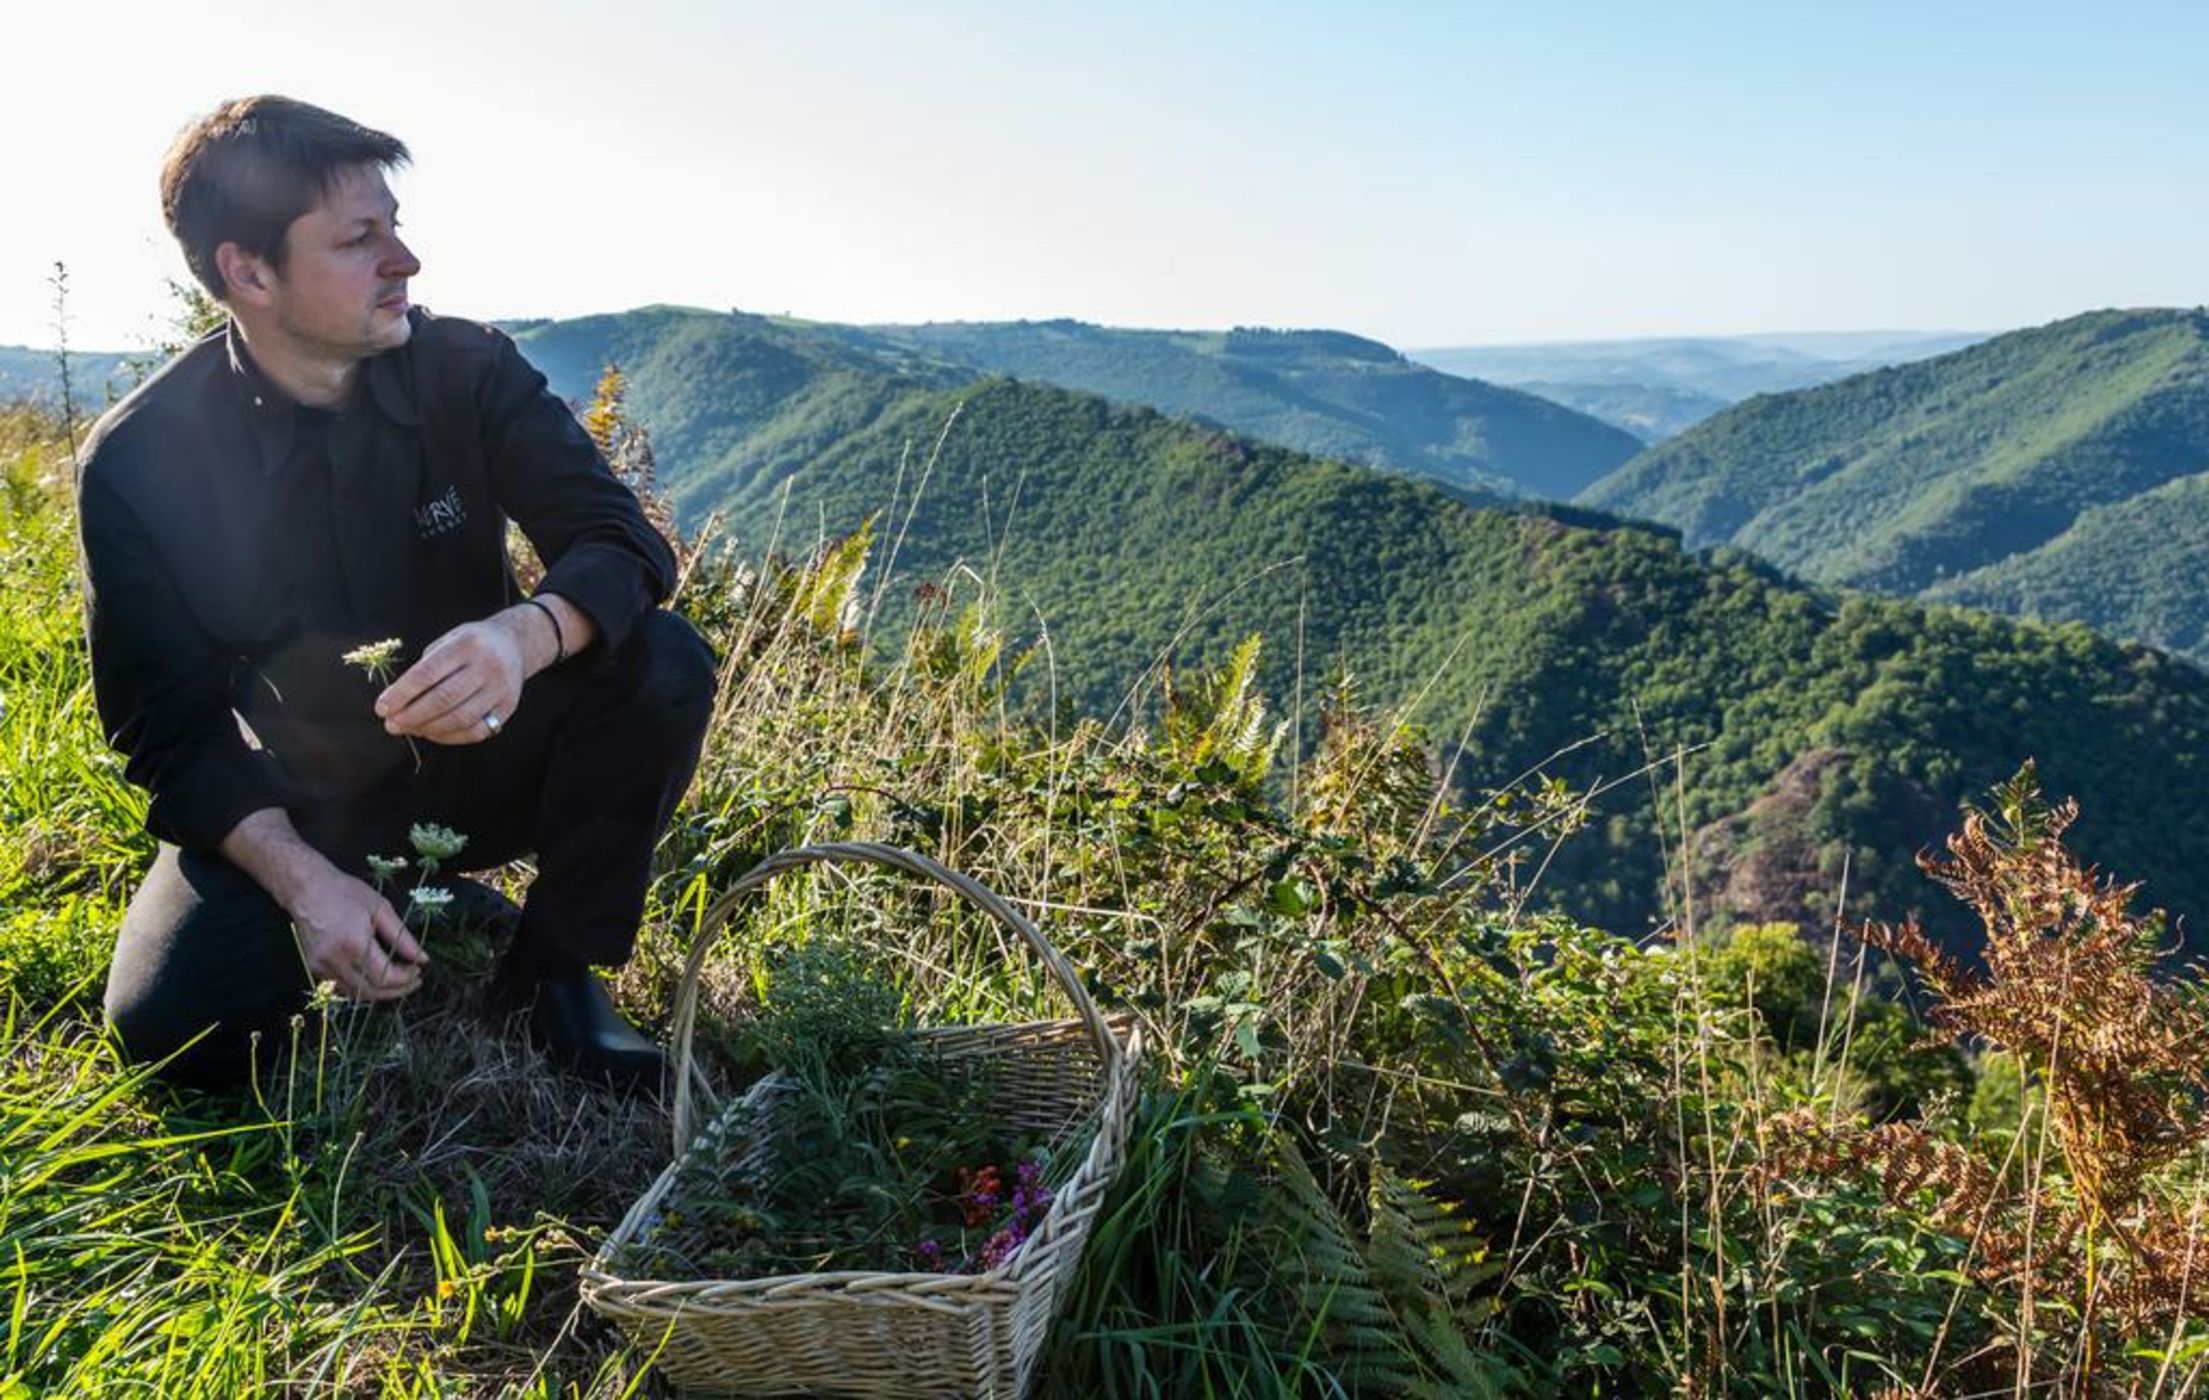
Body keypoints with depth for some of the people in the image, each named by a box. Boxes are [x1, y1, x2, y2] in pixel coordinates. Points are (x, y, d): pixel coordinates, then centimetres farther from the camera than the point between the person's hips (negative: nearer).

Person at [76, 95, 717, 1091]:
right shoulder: (138, 460, -15)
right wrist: (299, 876, -30)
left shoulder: (467, 371, -12)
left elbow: (623, 542, -20)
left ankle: (552, 968, -7)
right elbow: (166, 724, -13)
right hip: (288, 809, 0)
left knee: (663, 663, -26)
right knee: (171, 1023, -25)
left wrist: (524, 635, -44)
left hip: (480, 760, 1)